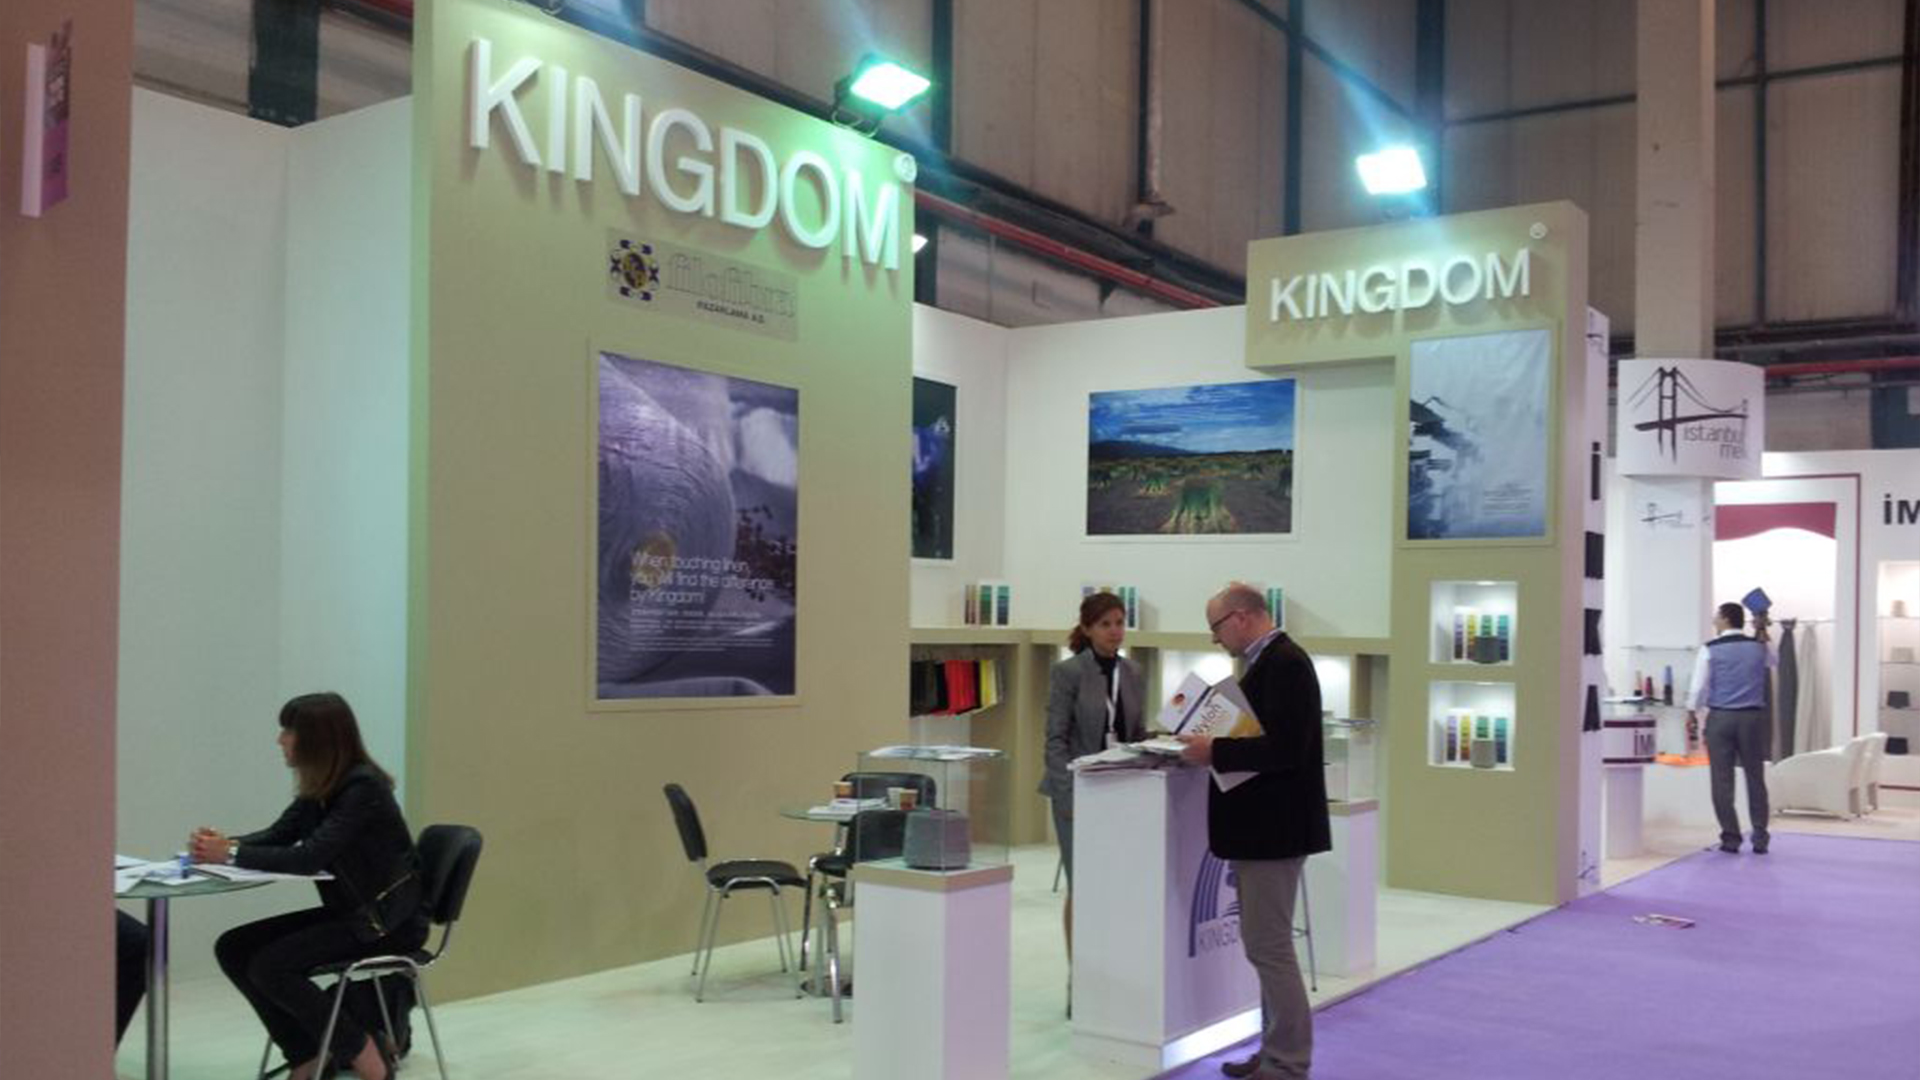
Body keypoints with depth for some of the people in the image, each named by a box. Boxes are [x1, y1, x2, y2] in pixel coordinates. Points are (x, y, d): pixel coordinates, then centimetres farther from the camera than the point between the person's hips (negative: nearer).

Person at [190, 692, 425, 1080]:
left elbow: (309, 858, -28)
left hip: (386, 919, -9)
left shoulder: (364, 787, -21)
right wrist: (224, 844, -12)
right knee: (233, 948, -2)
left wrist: (232, 854, -22)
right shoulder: (321, 786, 6)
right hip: (346, 911, 9)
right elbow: (277, 836, 8)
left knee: (271, 965, -20)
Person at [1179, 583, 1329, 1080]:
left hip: (1274, 829, -11)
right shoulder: (1270, 661, 14)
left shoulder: (1284, 663, -17)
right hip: (1262, 827, 11)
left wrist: (1216, 751, -20)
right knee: (1266, 945, 16)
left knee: (1269, 947, -4)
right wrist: (1211, 745, 8)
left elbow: (1285, 748, -25)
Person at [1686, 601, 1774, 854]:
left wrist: (1692, 710, 13)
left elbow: (1699, 685, -3)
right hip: (1752, 717, 2)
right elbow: (1773, 660, 27)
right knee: (1755, 778, 10)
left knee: (1722, 780, 3)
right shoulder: (1759, 647, 4)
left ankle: (1730, 837, 3)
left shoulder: (1710, 650, -4)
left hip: (1720, 717, -2)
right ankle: (1760, 837, 9)